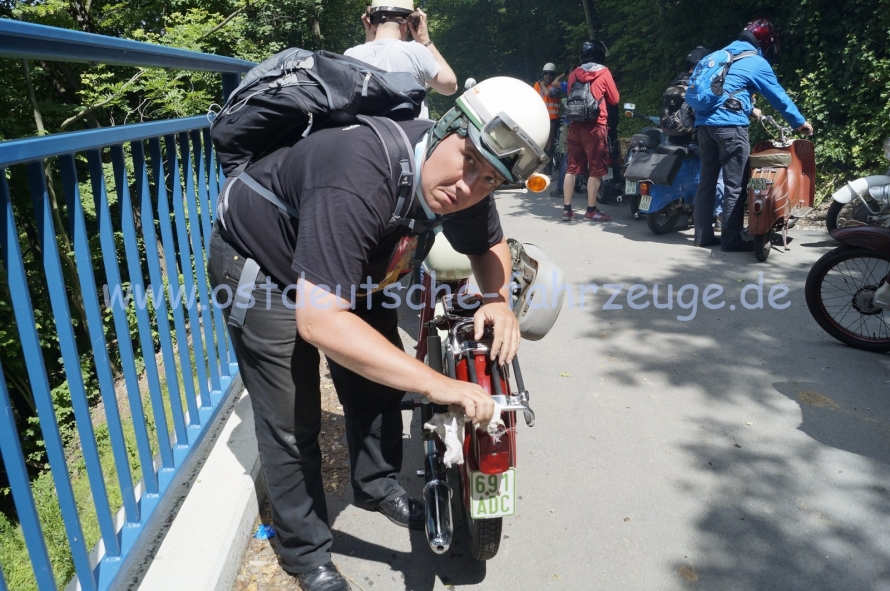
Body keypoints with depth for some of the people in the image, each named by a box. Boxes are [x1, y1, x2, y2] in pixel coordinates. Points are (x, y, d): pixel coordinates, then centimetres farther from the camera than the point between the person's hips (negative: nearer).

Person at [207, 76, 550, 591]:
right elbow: (318, 320, -47)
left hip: (350, 263, 7)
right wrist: (434, 383, -49)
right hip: (261, 266, -7)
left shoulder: (468, 184, -19)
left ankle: (377, 486, 40)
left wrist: (498, 299, -21)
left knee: (381, 375, 14)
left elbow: (490, 245, 2)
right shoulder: (358, 185, -43)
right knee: (293, 422, -4)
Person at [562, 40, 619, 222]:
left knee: (572, 167, 6)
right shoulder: (604, 73, -2)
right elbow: (614, 99, 6)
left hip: (575, 124, 5)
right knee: (596, 169, 0)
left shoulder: (573, 74, 9)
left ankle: (567, 209, 6)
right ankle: (591, 210, -1)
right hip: (595, 125, -5)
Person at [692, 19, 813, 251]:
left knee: (707, 181, 11)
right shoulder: (757, 63, 2)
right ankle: (731, 239, -1)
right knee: (734, 185, -3)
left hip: (704, 122, 7)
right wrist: (800, 123, 19)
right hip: (729, 125, -7)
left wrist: (749, 109, 48)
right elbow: (779, 97, 7)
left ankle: (703, 235, 13)